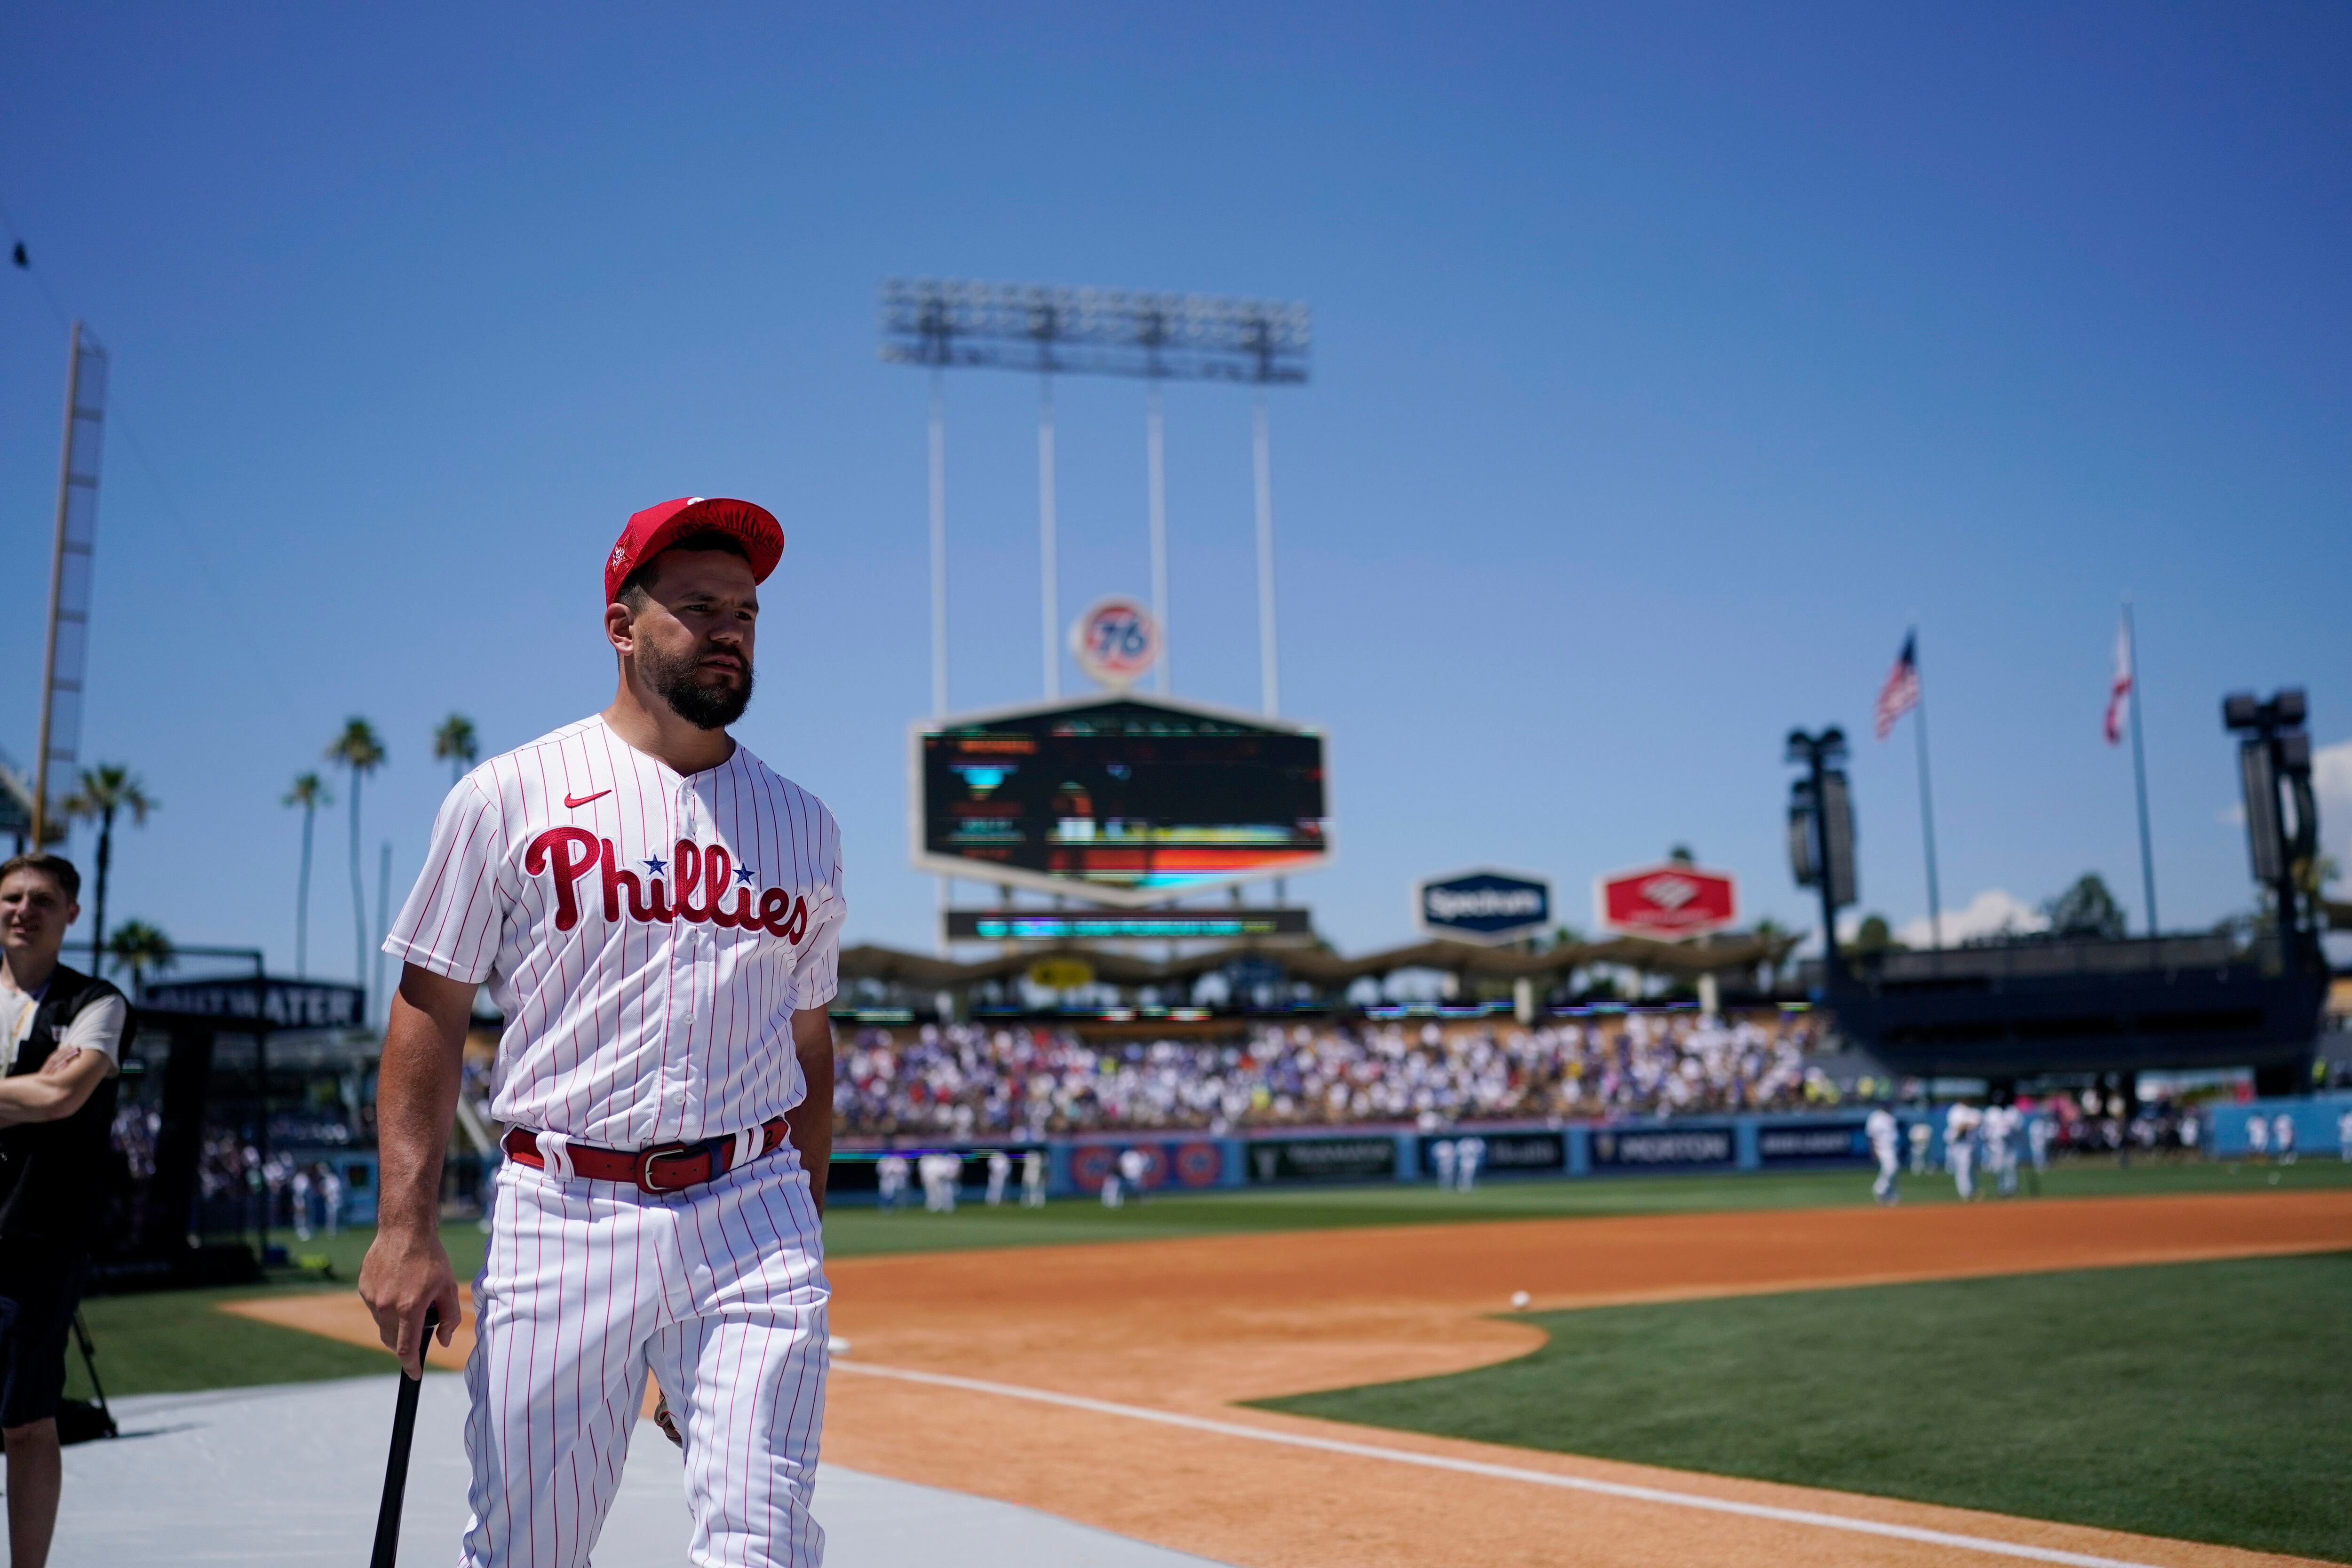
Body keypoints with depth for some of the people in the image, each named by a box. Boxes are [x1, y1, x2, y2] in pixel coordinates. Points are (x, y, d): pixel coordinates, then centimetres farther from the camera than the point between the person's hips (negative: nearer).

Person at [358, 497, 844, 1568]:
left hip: (753, 1215, 2)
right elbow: (429, 1012, 2)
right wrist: (405, 1225, -7)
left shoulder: (800, 825, 12)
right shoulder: (509, 797, 2)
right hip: (562, 1217, -1)